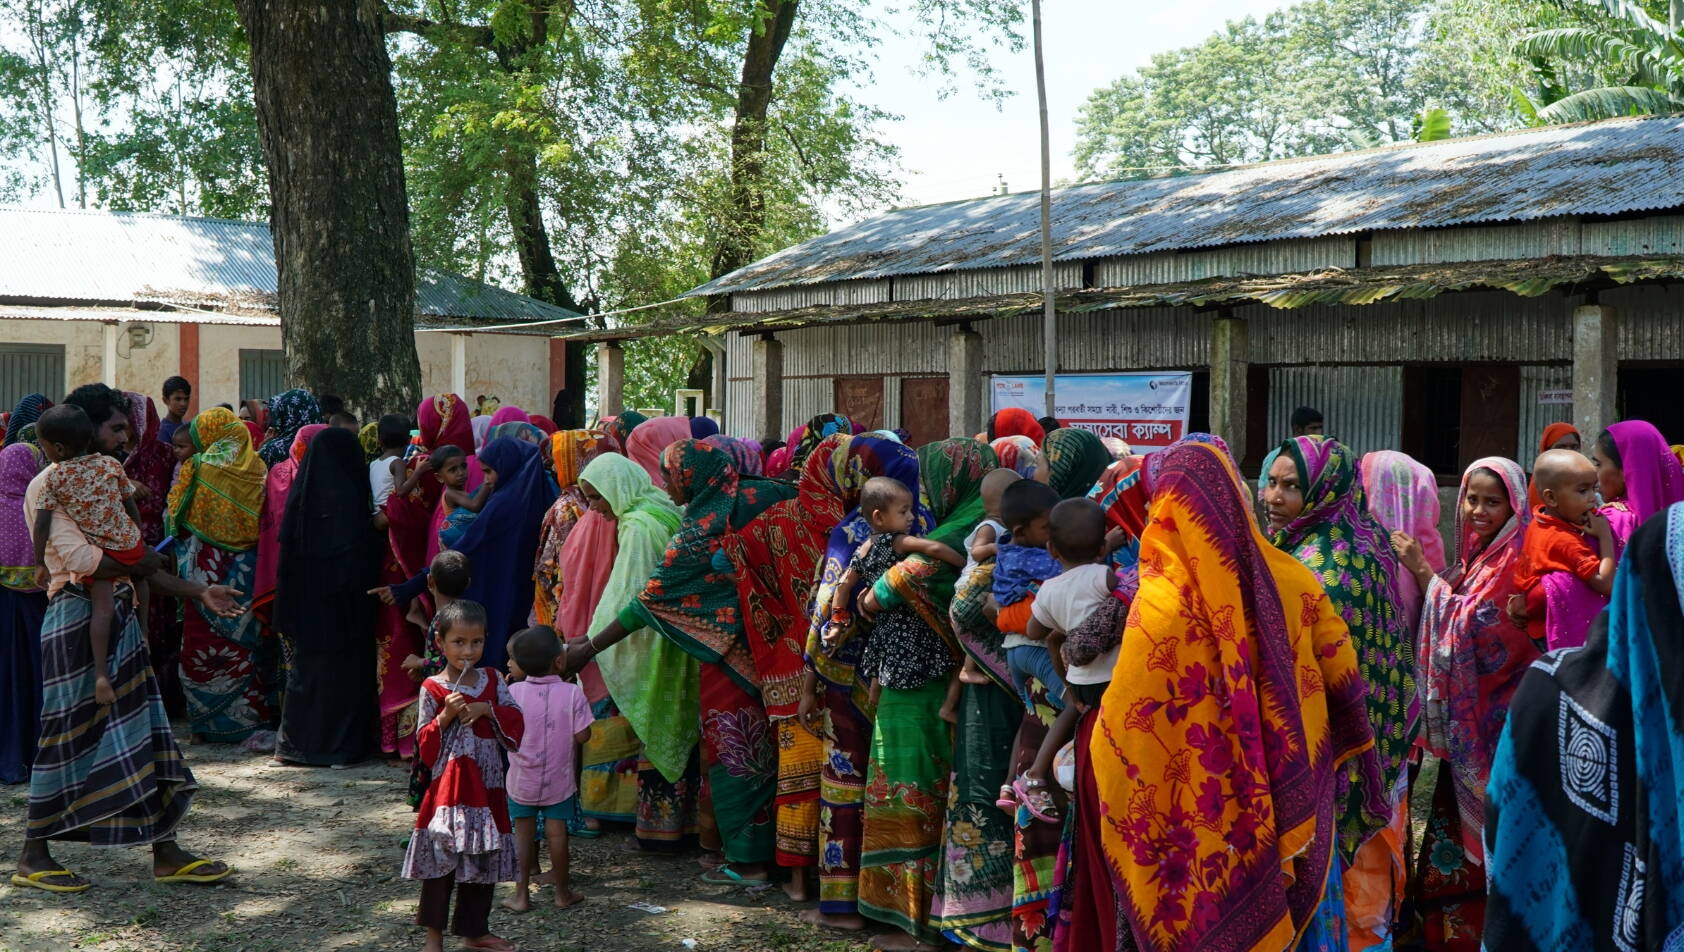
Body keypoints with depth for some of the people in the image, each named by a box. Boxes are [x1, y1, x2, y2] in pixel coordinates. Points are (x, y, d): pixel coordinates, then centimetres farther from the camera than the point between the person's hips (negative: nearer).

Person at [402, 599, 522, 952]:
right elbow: (424, 742, -5)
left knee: (485, 857, 11)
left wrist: (487, 709, -13)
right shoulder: (433, 688, -6)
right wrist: (446, 715, -20)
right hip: (450, 783, -4)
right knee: (442, 856, -4)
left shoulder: (492, 679, 6)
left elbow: (516, 722, 2)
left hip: (487, 784, 5)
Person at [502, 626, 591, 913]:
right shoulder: (572, 693, -15)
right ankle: (563, 892, 21)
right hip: (559, 780, -1)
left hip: (522, 780, 1)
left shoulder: (513, 692, -12)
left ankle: (521, 894, 16)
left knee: (523, 835, 10)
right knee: (557, 833, 9)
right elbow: (582, 736, -14)